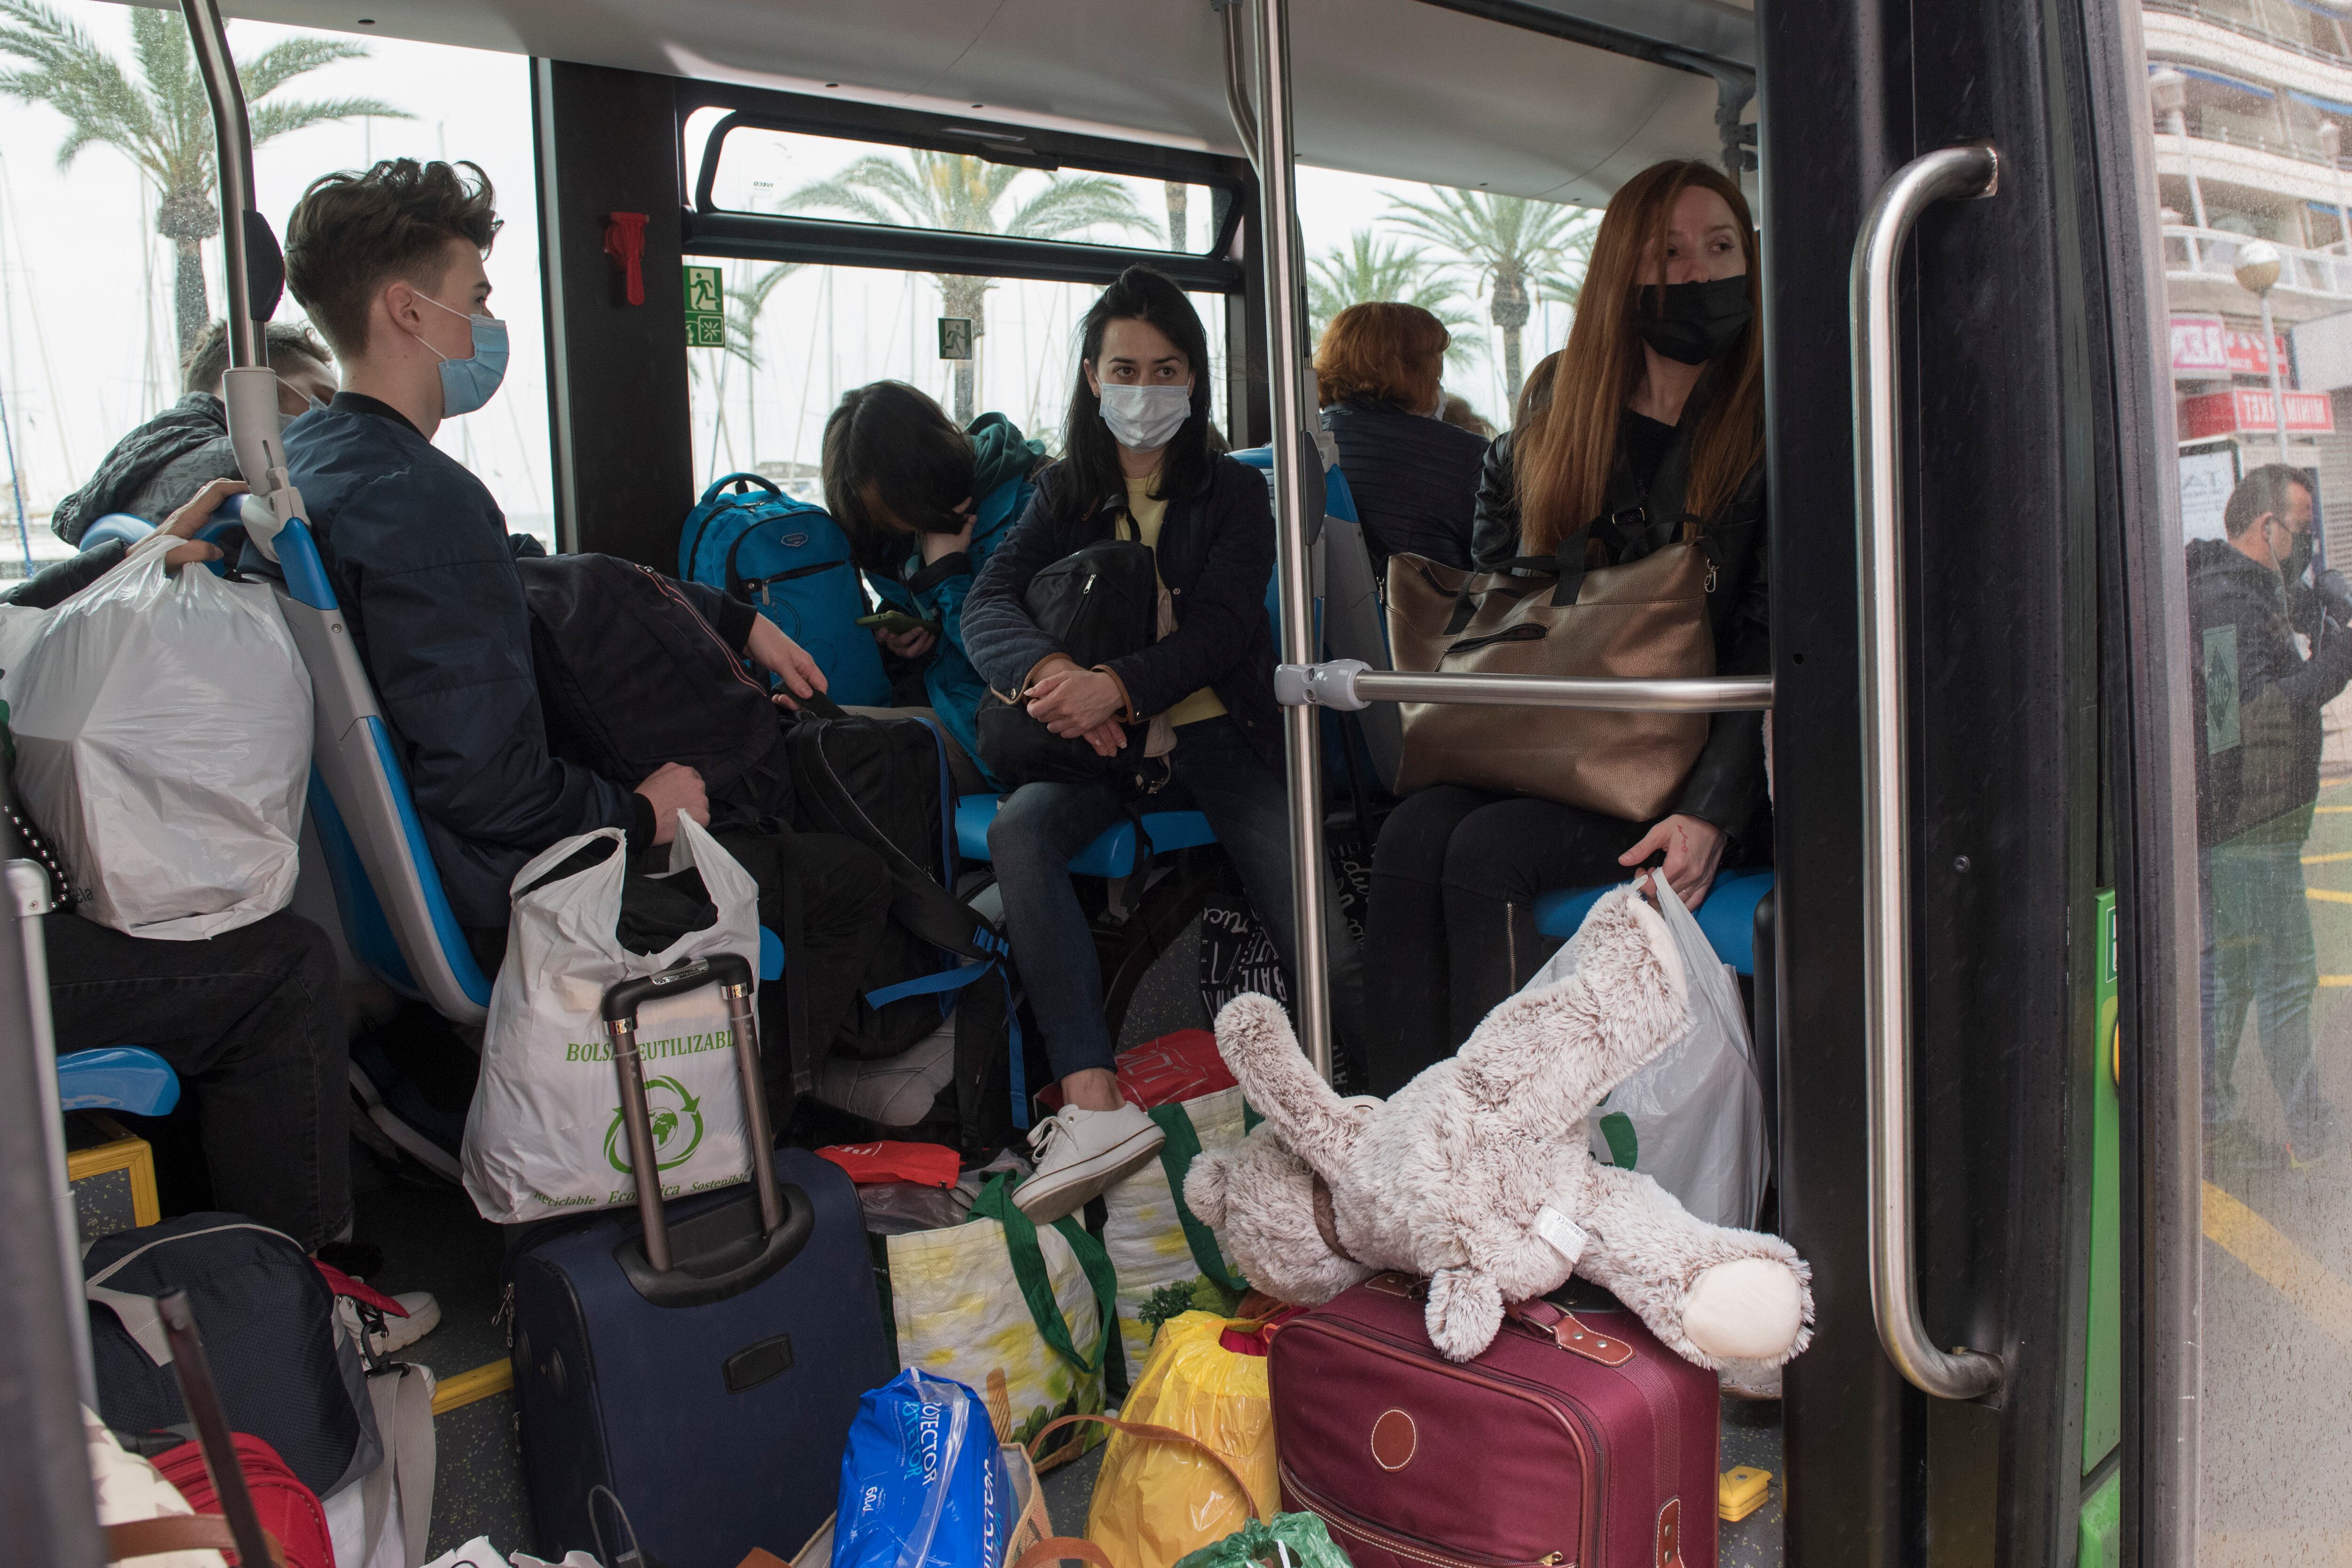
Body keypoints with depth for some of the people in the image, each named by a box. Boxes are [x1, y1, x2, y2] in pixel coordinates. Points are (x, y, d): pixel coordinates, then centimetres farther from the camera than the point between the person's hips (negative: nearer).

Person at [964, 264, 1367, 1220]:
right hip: (1099, 745, 1)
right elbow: (987, 606, 0)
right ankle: (1093, 1105, -36)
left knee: (1313, 923, -27)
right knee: (1016, 832, -30)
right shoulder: (1065, 496, 15)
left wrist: (1121, 688, -27)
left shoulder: (1233, 493, 10)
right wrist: (1048, 671, -25)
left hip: (1217, 735, -1)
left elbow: (1221, 628, -6)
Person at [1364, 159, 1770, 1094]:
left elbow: (1775, 645, -9)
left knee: (1489, 852, -28)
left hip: (1694, 768, -4)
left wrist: (1711, 811, -21)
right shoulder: (1557, 412, 11)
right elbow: (1496, 584, 22)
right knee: (1413, 834, -24)